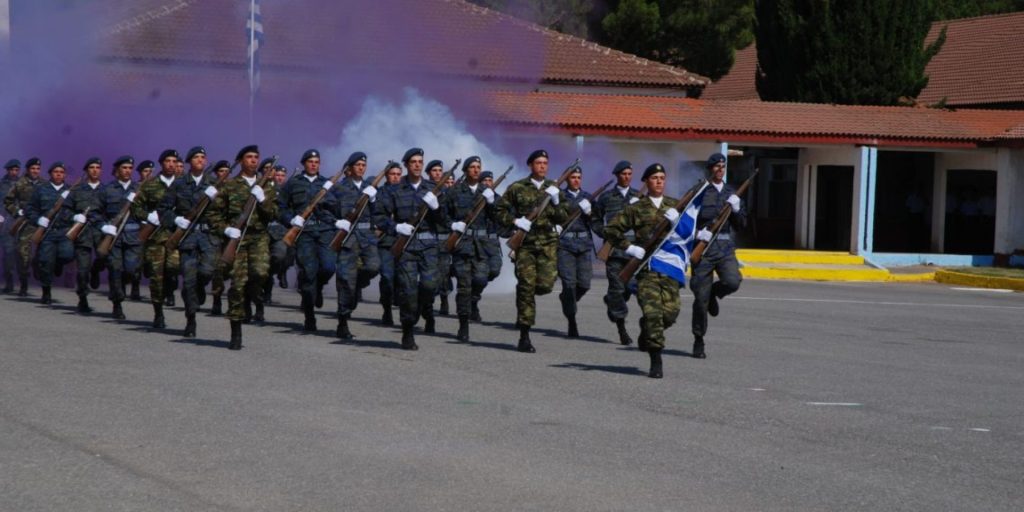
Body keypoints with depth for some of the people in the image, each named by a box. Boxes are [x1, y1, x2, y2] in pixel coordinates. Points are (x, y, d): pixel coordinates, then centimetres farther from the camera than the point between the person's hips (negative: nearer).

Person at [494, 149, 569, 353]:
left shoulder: (554, 189, 12)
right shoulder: (517, 188, 4)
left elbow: (564, 218, 9)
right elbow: (501, 210, 6)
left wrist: (556, 202, -7)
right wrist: (515, 221, -9)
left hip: (548, 242, 2)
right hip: (525, 242, -2)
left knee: (546, 284, -11)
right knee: (526, 285, -6)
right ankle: (524, 337, -1)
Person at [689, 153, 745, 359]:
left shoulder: (731, 192, 16)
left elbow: (741, 225, 16)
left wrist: (736, 209, -3)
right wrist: (697, 232, -16)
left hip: (725, 247, 3)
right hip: (703, 246, -3)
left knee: (733, 281, -24)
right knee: (701, 297, -2)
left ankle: (713, 293, 13)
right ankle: (698, 342, 12)